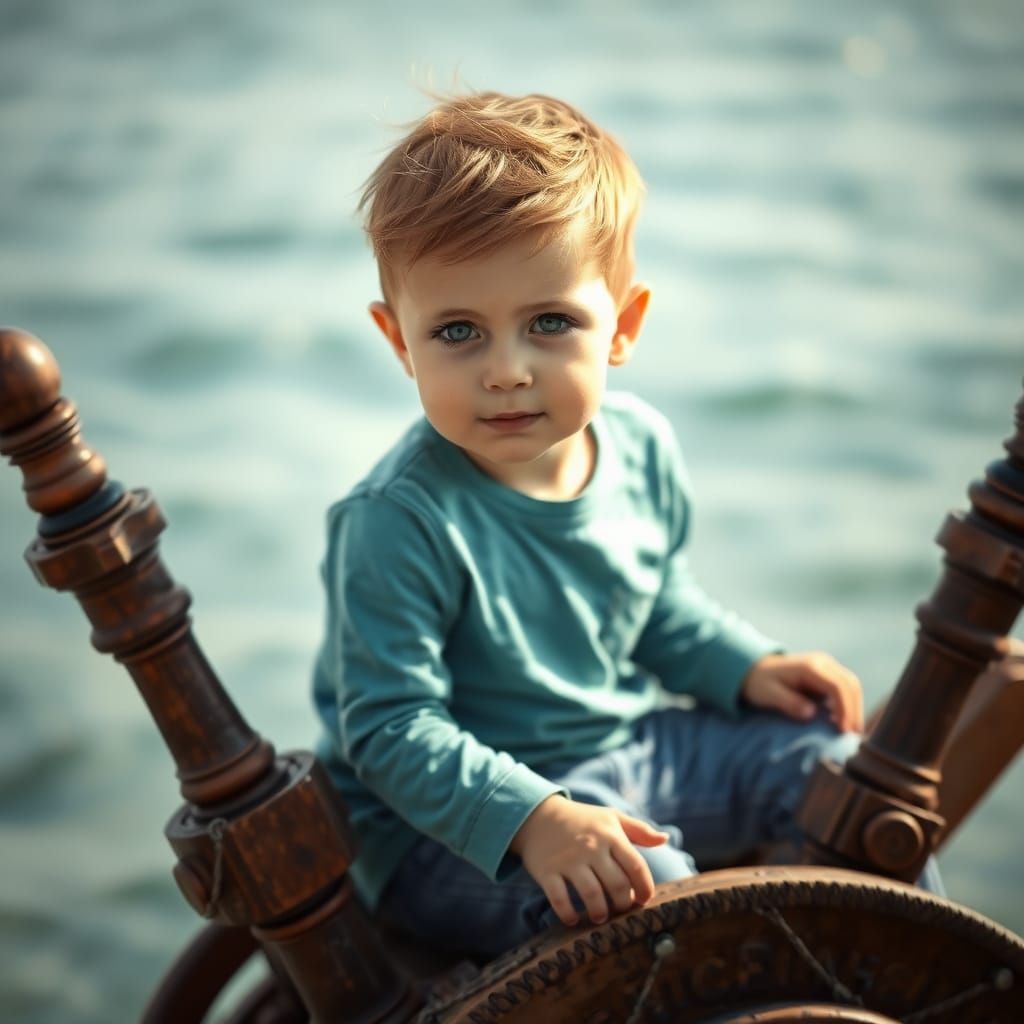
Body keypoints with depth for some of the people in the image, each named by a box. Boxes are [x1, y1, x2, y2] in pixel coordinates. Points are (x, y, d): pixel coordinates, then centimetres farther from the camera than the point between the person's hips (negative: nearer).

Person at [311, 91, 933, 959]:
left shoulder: (641, 444, -5)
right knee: (653, 889, -32)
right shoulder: (397, 525, -27)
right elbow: (391, 731, -25)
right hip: (450, 817, -7)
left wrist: (746, 667, 2)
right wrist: (532, 819, -36)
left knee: (832, 759, 6)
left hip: (631, 752, 7)